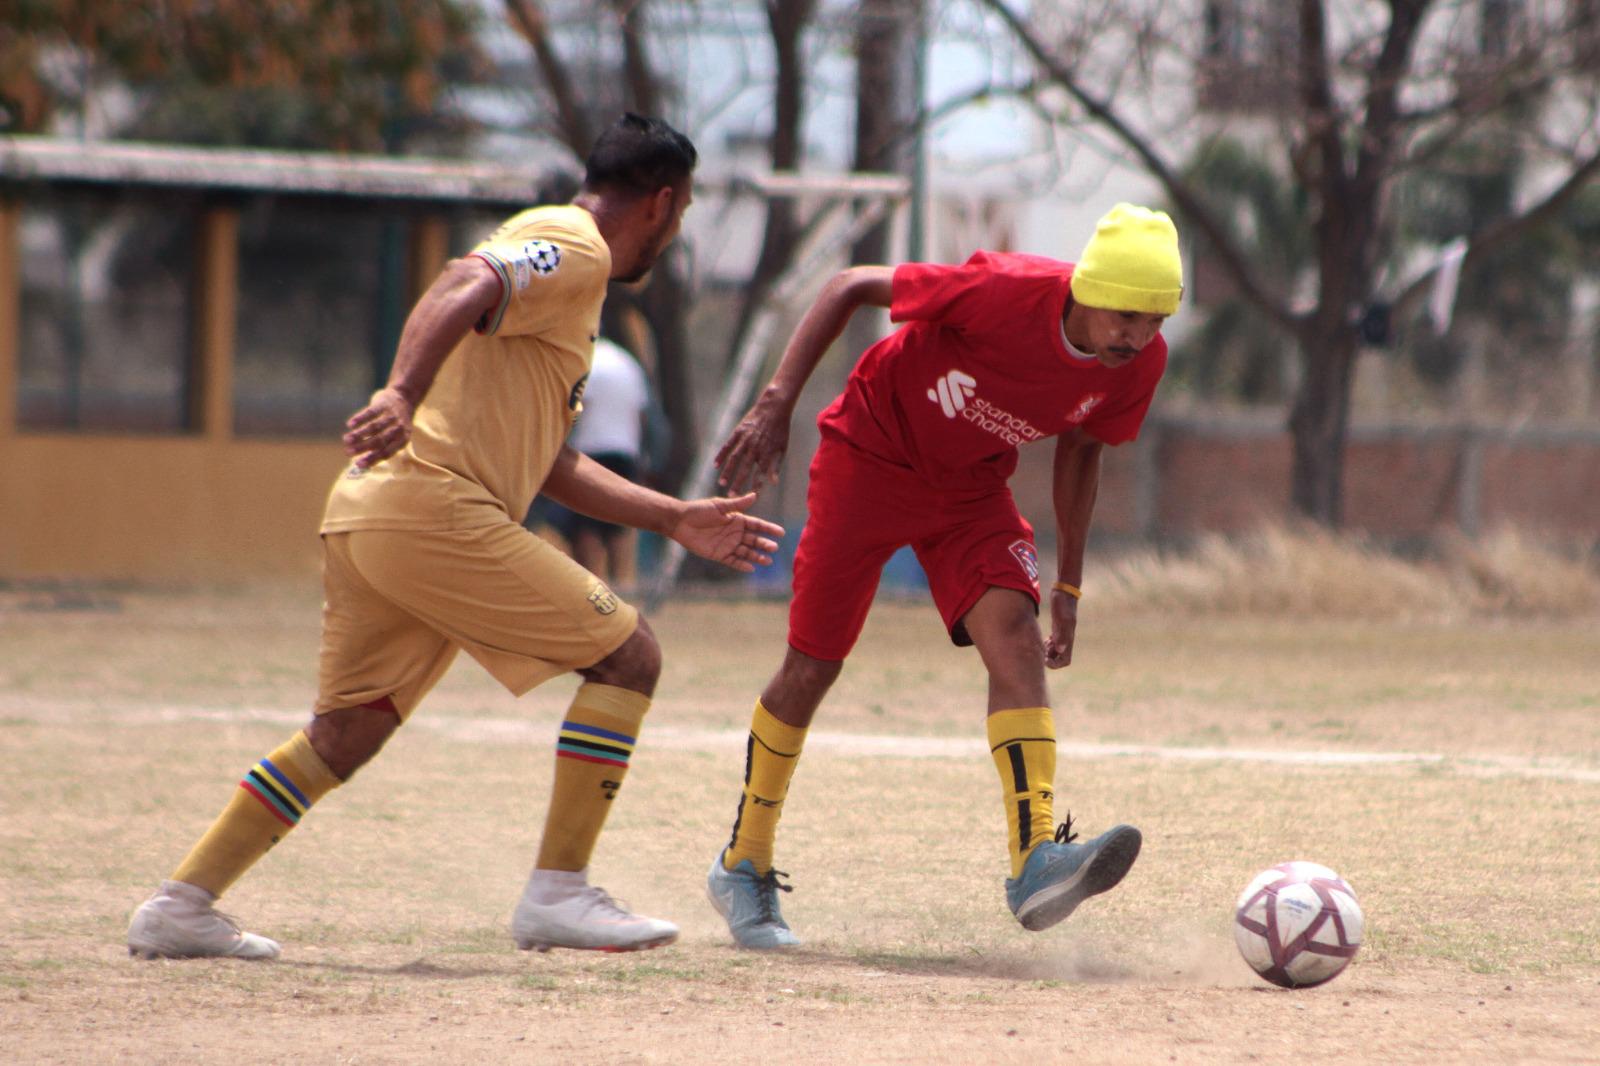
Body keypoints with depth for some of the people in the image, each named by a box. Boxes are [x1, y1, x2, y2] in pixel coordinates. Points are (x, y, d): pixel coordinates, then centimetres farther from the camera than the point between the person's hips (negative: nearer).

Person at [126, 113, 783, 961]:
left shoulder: (564, 267, 29)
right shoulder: (573, 247, -2)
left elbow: (547, 461, 32)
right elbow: (464, 287, -23)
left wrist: (673, 519, 31)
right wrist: (401, 396, -39)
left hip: (366, 513, 10)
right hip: (434, 508, -10)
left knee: (345, 733, 15)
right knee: (626, 655, -3)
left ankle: (181, 906, 12)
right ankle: (558, 892, -4)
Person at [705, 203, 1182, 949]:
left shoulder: (1140, 362, -14)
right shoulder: (1004, 291, -32)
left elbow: (1079, 447, 7)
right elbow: (849, 287, -21)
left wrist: (1068, 583, 10)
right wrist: (775, 406, -25)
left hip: (972, 487, 4)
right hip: (870, 456, -4)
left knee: (1016, 637, -20)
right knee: (812, 665, 0)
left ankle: (1036, 862, -29)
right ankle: (743, 868, 19)